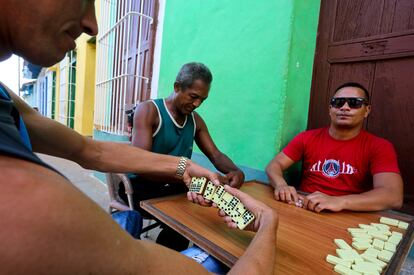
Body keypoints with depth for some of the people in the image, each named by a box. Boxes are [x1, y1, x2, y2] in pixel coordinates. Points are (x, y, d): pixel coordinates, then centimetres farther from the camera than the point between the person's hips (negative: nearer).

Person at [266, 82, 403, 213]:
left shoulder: (380, 147, -4)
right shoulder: (307, 138, 2)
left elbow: (393, 197, -17)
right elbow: (275, 165, -2)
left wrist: (340, 202, -33)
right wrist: (281, 185, -24)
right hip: (304, 210, 1)